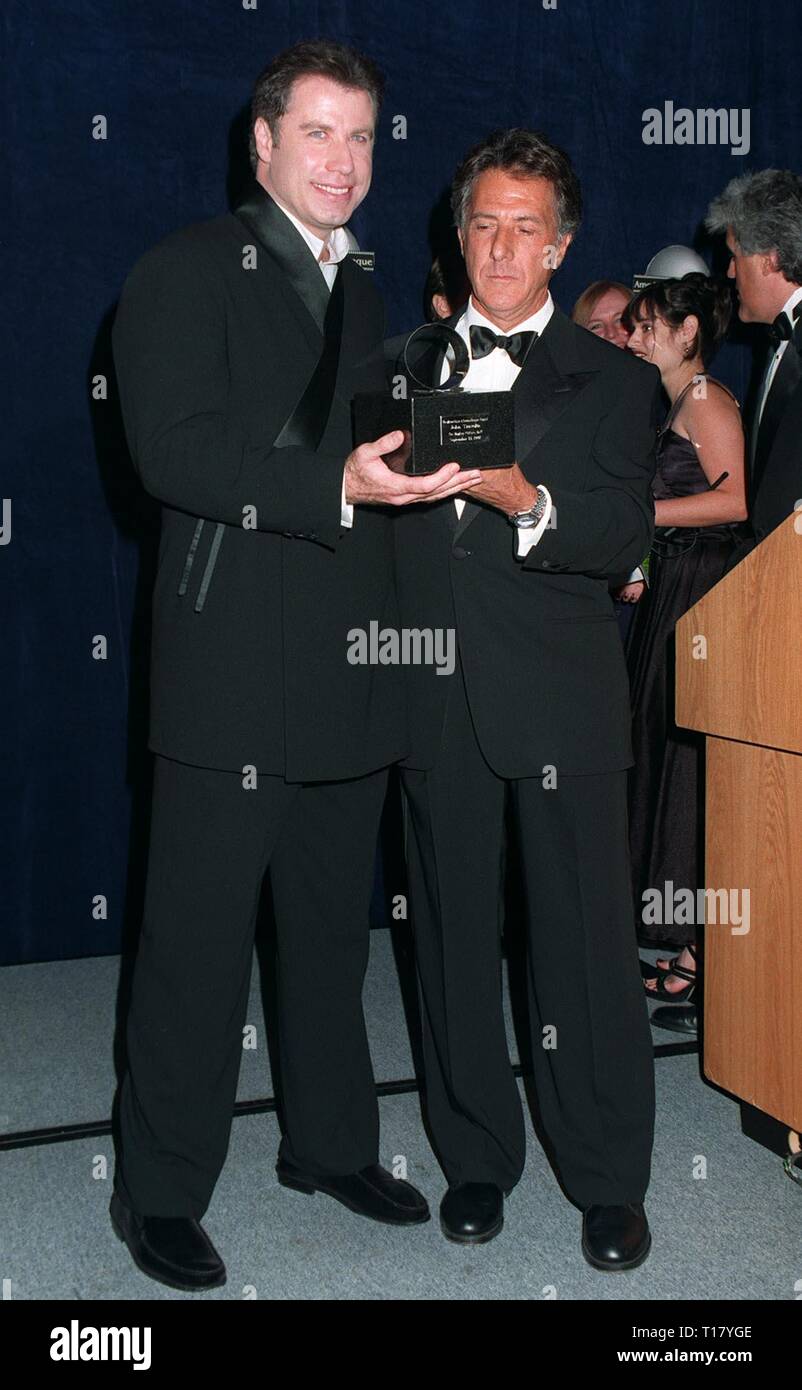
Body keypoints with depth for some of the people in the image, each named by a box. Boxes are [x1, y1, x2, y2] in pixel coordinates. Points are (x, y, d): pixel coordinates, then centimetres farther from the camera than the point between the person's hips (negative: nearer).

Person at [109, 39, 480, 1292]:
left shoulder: (364, 292, 20)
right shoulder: (185, 272, -3)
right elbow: (174, 451, -17)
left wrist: (426, 471, 5)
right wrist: (339, 484, -25)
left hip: (351, 674, 7)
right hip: (232, 673, -7)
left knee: (332, 930, 18)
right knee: (199, 943, 0)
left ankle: (332, 1143, 34)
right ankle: (160, 1194, 16)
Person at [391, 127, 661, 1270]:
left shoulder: (614, 382, 7)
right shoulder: (407, 371, 15)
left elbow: (624, 539, -6)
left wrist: (526, 499, -23)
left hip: (561, 699, -2)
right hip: (435, 695, 3)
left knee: (586, 943, 0)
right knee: (454, 939, 10)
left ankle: (610, 1182, 15)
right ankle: (477, 1158, 26)